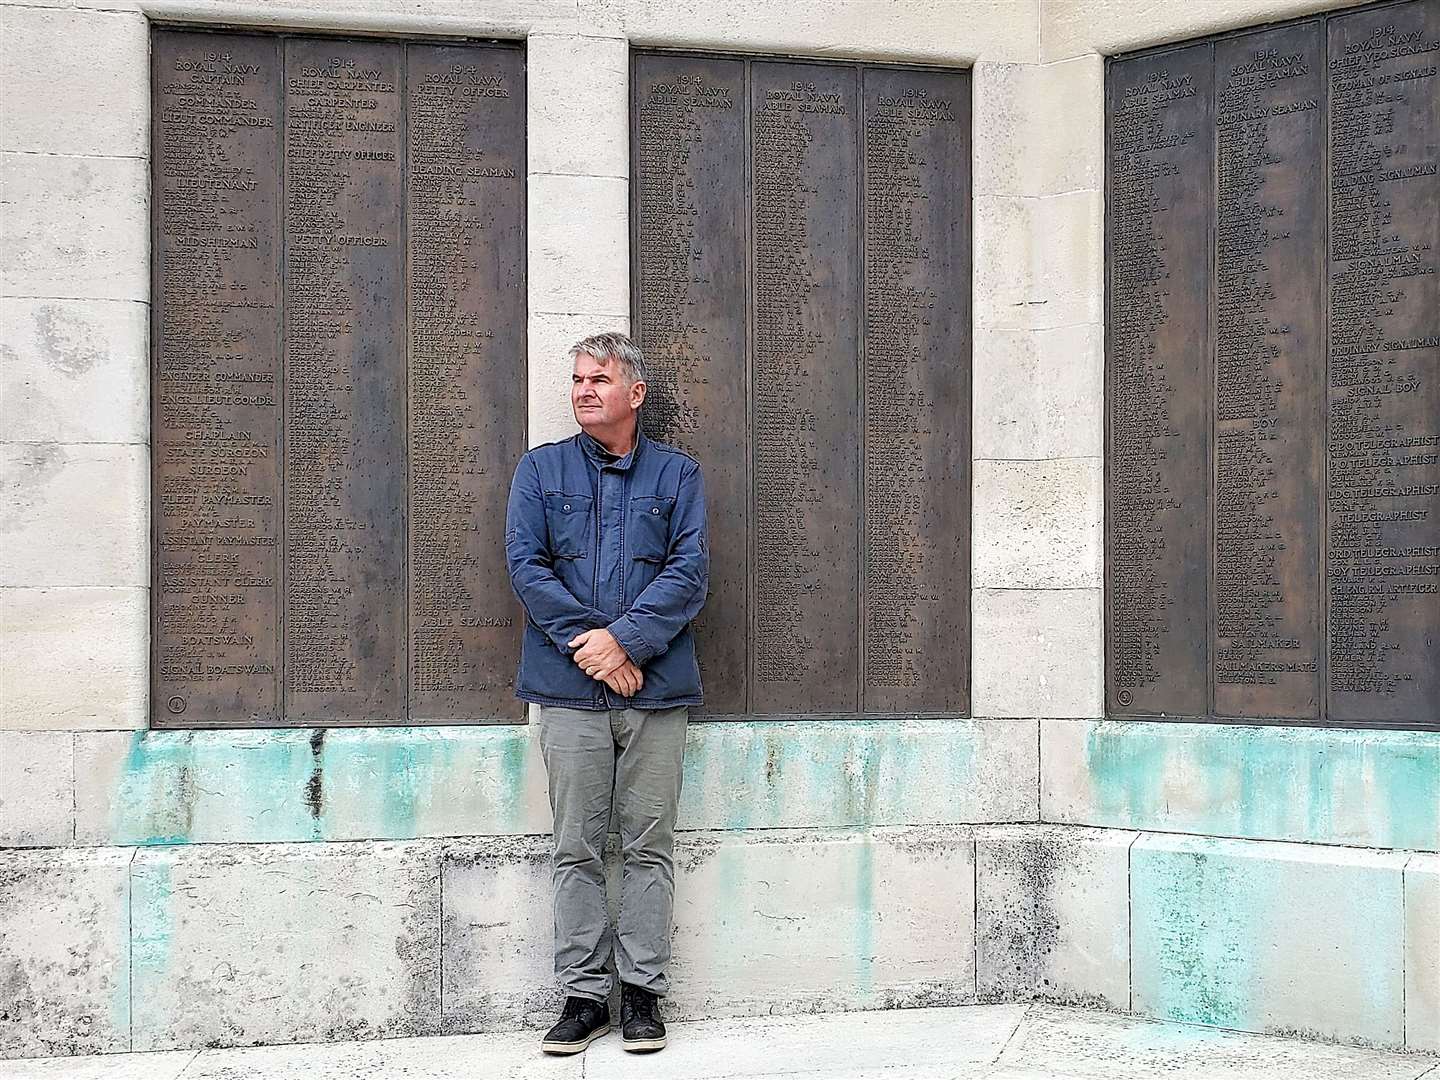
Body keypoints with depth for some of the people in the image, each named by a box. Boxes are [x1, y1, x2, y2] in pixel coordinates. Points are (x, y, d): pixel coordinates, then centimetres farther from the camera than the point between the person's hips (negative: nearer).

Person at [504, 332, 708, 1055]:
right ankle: (583, 994, 11)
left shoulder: (677, 474, 9)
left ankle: (641, 991, 13)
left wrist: (624, 639, -13)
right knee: (577, 850, 3)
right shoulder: (541, 470, 11)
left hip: (656, 691, 0)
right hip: (570, 692, 0)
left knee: (648, 847, 4)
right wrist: (587, 643, -11)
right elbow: (525, 564, 0)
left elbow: (690, 571, -1)